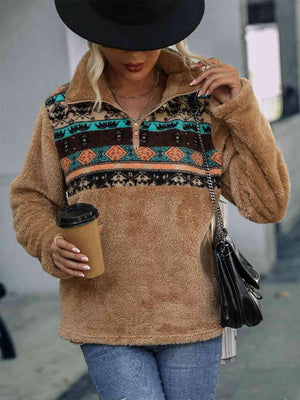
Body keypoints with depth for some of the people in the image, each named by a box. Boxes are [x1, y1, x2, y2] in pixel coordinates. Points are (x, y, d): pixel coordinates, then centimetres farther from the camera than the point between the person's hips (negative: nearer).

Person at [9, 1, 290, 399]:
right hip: (105, 321, -1)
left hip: (191, 318, 1)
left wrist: (241, 107, -13)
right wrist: (53, 246, -12)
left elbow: (268, 205, -4)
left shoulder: (204, 103, 0)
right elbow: (31, 201, 9)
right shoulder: (62, 110, 0)